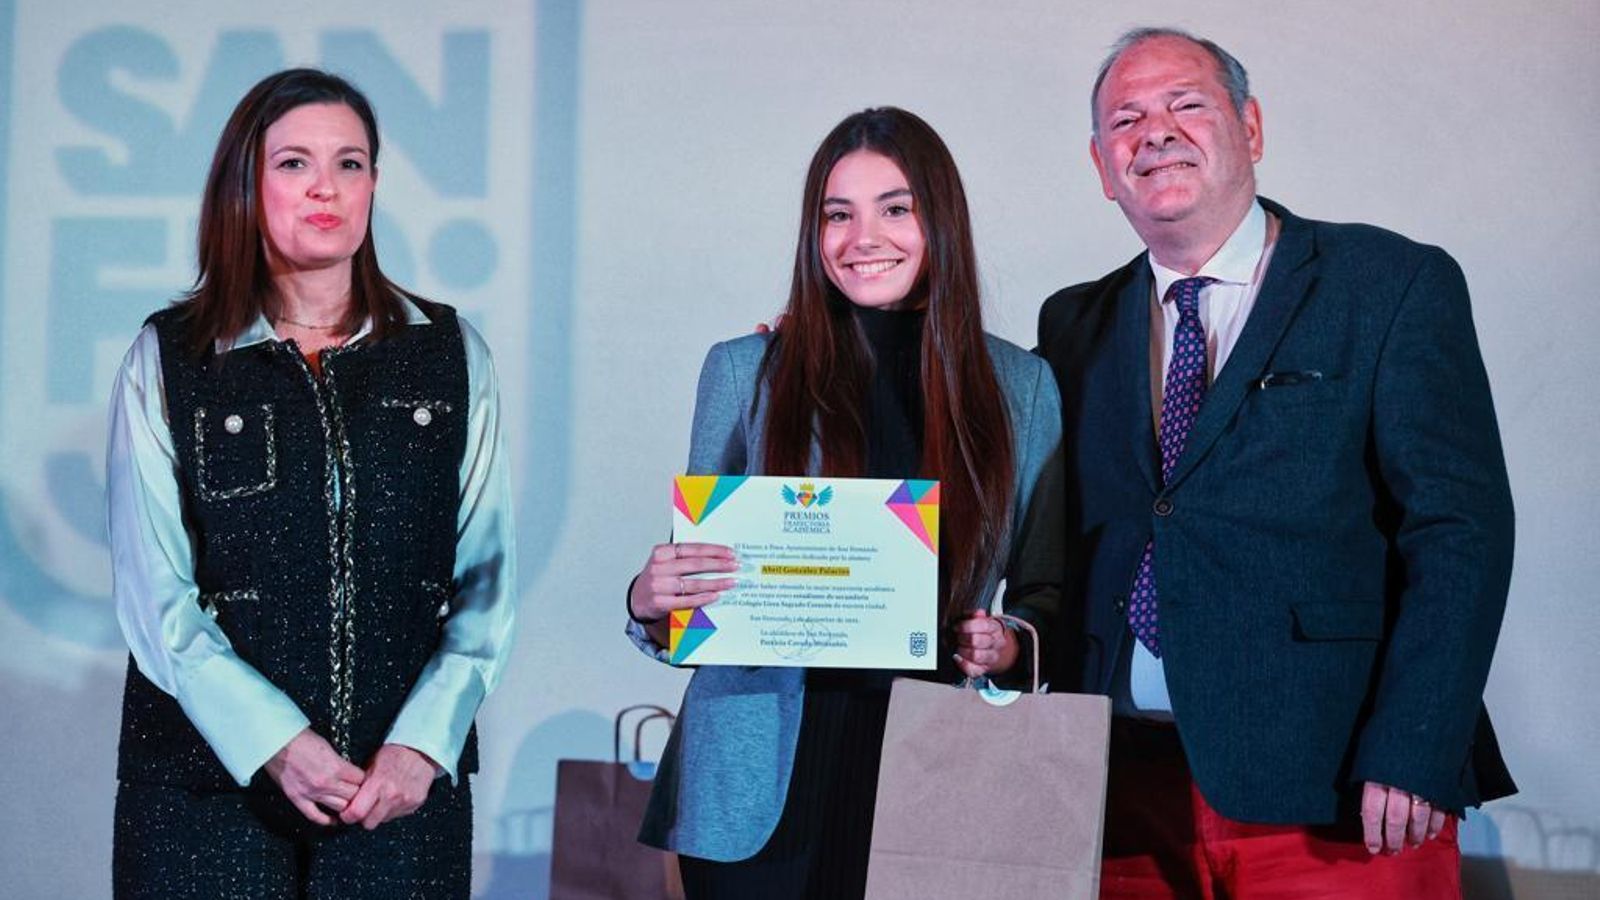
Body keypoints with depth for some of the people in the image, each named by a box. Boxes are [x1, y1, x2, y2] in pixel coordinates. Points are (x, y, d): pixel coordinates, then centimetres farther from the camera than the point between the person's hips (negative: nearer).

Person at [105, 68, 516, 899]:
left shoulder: (452, 355, 5)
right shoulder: (166, 361, 1)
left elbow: (486, 576, 1)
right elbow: (154, 592, -3)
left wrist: (425, 742, -12)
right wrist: (274, 743, -14)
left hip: (407, 783, 1)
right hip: (206, 781, -1)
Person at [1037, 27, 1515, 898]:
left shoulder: (1396, 286, 0)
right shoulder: (1075, 327, 13)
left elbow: (1461, 527, -7)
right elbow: (1055, 544, 13)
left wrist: (1411, 758, -15)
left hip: (1333, 791, -3)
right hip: (1126, 787, 3)